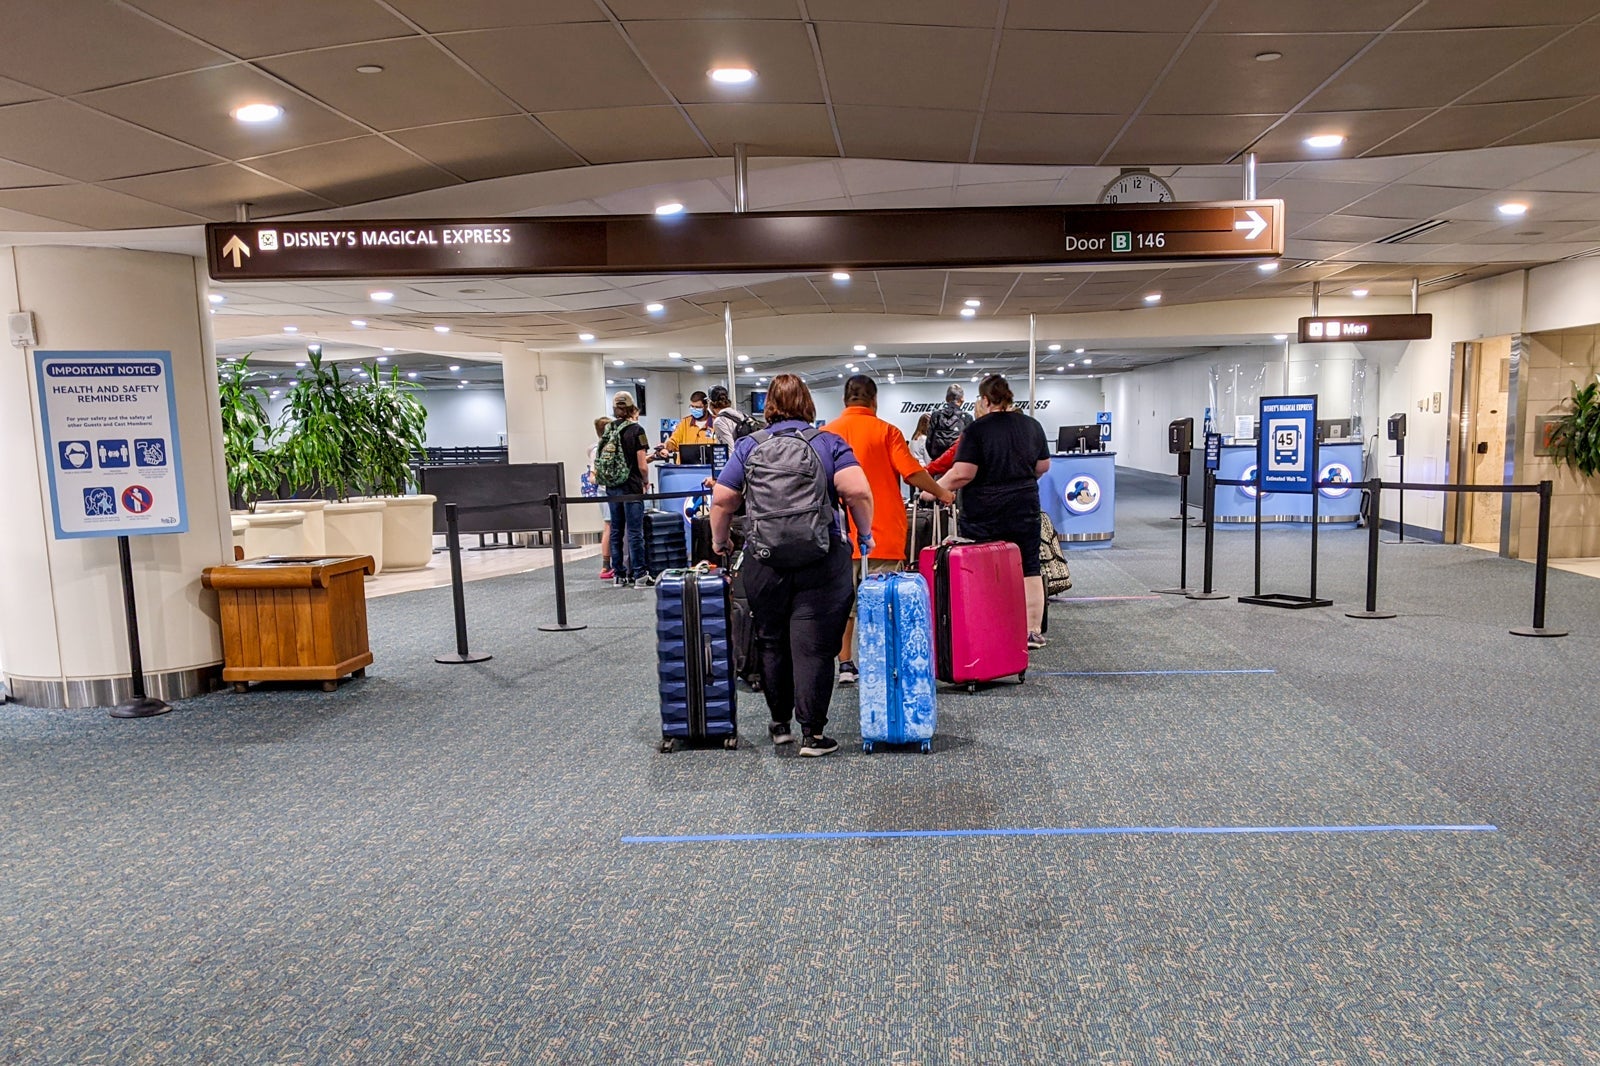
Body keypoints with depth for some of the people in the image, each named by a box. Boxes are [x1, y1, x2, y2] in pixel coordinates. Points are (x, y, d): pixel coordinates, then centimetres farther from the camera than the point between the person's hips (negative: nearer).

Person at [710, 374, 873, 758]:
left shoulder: (748, 447, 8)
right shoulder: (829, 443, 3)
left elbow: (722, 500, 5)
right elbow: (857, 491, -11)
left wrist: (719, 542, 19)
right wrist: (865, 533, 3)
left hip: (764, 563, 2)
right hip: (822, 562, -2)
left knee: (771, 643, 15)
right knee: (813, 646, 1)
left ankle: (780, 723, 27)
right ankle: (812, 733, 5)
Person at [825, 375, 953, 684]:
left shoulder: (827, 433, 3)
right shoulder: (885, 431, -5)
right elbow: (912, 472, -10)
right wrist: (941, 493, 6)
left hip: (842, 532, 3)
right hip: (882, 531, -3)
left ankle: (846, 665, 13)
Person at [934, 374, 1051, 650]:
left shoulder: (977, 430, -11)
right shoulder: (1032, 426, 5)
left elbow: (962, 474, -17)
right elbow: (1043, 466, 13)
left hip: (984, 515, -4)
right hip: (1025, 509, 4)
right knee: (1028, 570, 9)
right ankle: (1033, 632, 13)